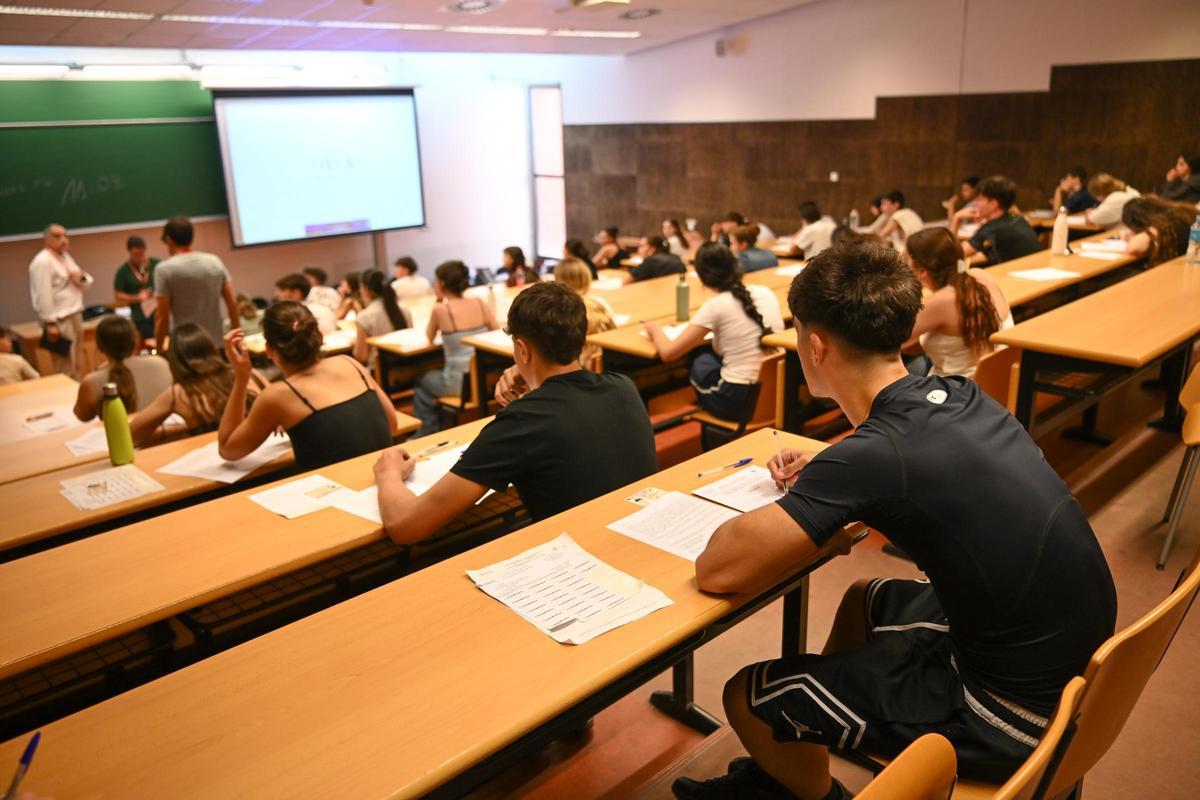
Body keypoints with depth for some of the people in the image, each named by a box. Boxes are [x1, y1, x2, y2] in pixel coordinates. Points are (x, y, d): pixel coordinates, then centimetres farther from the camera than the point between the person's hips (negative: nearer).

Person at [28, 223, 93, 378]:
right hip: (60, 320, -10)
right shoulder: (43, 261, -13)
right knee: (65, 368, -7)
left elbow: (87, 282, 20)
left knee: (77, 364, 16)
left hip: (75, 316, 10)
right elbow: (43, 295, -20)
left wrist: (82, 277, -4)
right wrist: (50, 323, -23)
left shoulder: (65, 257, 15)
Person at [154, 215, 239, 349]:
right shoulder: (215, 261, 6)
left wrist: (158, 349, 1)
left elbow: (162, 316, -8)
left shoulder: (165, 269, -7)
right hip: (216, 342, 4)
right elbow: (233, 302, 5)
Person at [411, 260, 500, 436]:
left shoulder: (440, 309, -10)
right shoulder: (480, 304, 0)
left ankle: (426, 435, 34)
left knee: (422, 382, 27)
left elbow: (429, 338, 7)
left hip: (459, 382, -5)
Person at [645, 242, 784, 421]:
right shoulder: (766, 292, 4)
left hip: (737, 399, -6)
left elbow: (667, 353, -8)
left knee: (697, 358, 18)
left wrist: (655, 328, 12)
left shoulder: (716, 306, -12)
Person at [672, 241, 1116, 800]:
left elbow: (718, 571, -23)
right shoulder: (960, 397, -3)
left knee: (748, 697, 2)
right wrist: (823, 476, 7)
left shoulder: (875, 454, -27)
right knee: (865, 602, 29)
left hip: (1011, 711, -8)